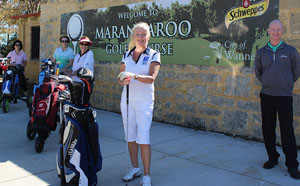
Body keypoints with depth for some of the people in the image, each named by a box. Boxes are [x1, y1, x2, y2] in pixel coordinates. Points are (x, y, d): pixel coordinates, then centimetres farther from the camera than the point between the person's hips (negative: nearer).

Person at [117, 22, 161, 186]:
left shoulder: (154, 55, -3)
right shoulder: (126, 55, 10)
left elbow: (151, 78, -16)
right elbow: (120, 77, 9)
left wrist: (135, 76, -34)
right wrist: (123, 80, -15)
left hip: (144, 101, -4)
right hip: (127, 99, 4)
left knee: (143, 139, -9)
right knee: (130, 137, 10)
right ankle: (135, 168, 27)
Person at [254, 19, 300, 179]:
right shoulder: (261, 52, 6)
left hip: (285, 96, -2)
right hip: (266, 95, 2)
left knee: (287, 131, -2)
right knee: (268, 129, 8)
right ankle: (272, 158, 24)